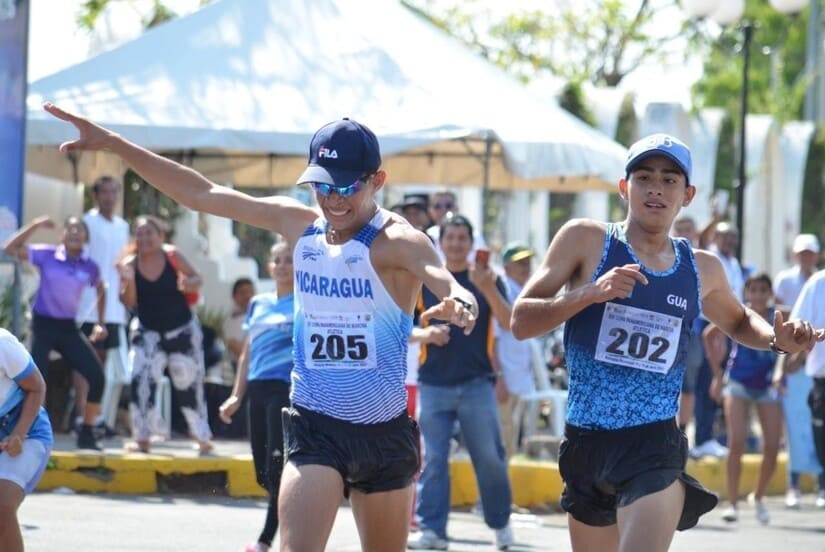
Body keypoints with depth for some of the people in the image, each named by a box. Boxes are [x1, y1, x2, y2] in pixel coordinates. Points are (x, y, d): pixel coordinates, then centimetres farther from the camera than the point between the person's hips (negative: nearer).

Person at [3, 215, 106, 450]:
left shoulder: (90, 267, 0)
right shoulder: (46, 255, -8)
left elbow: (101, 290, 21)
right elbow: (10, 248, -14)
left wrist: (100, 323, 14)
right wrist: (35, 225, -20)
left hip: (68, 327, 3)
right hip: (43, 325, -3)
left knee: (97, 377, -6)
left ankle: (86, 433, 9)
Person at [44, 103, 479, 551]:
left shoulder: (396, 241, -13)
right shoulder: (298, 224, 2)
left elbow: (443, 279, -33)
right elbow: (202, 194, 6)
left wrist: (460, 303, -59)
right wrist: (114, 144, 4)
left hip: (384, 432, -2)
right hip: (313, 428, 2)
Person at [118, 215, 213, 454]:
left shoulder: (172, 256, -12)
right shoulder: (130, 264, -11)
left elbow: (197, 278, -3)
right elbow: (129, 302, -13)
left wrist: (190, 283, -27)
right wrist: (128, 281, -32)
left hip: (182, 329, 0)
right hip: (148, 332, 0)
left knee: (189, 382, 8)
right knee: (141, 381, -14)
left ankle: (202, 437, 24)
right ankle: (142, 438, -6)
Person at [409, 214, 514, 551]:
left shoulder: (486, 279, 4)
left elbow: (508, 323, -8)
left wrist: (489, 289, -24)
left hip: (477, 383, -1)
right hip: (434, 384, 1)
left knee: (490, 458, 0)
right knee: (433, 460, -2)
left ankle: (500, 523, 16)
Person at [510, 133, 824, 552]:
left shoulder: (702, 269, 9)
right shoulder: (585, 240, 0)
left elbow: (737, 322, 30)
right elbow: (521, 322, -5)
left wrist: (776, 339, 9)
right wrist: (590, 292, -20)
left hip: (654, 443, -1)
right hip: (586, 440, 1)